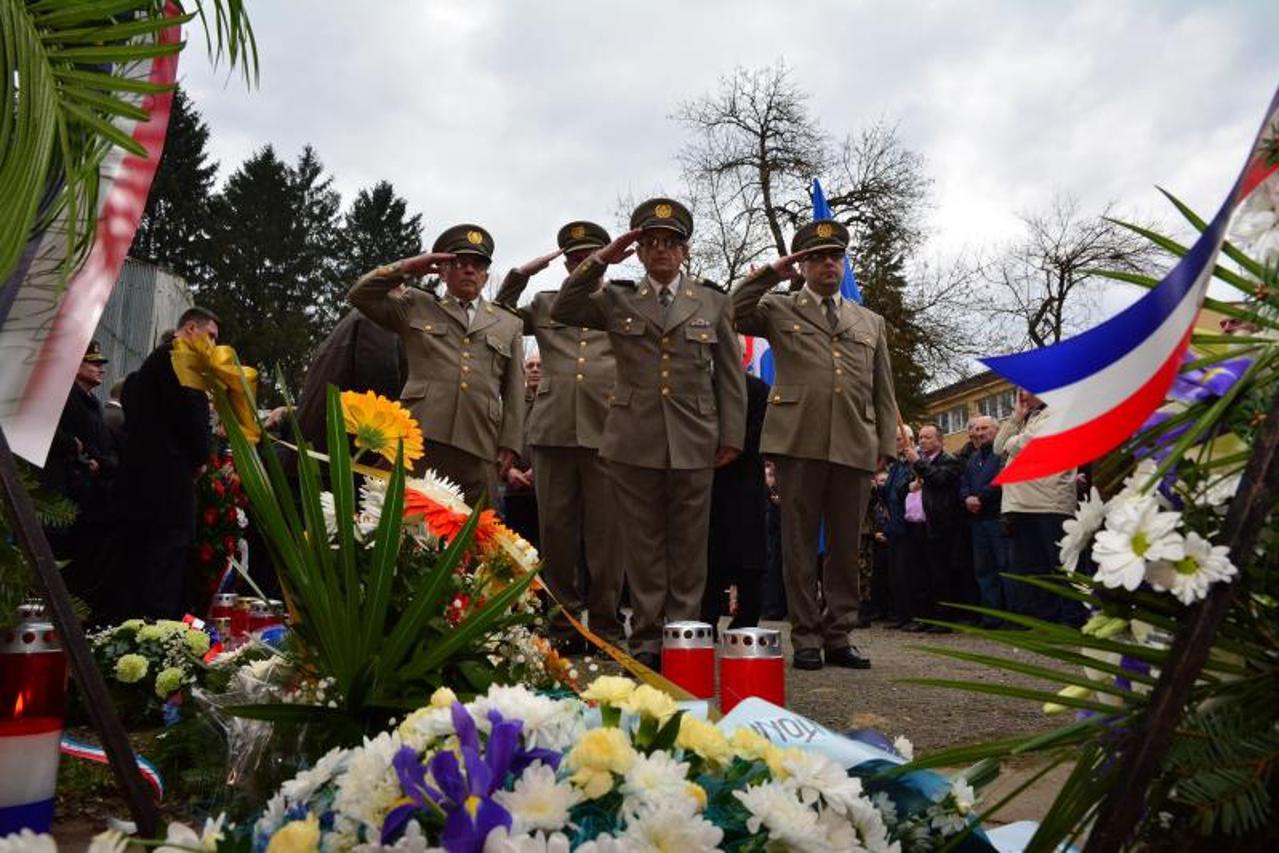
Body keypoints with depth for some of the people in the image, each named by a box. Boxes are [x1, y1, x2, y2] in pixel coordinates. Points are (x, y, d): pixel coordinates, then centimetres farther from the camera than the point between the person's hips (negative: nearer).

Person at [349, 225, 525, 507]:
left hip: (479, 446, 1)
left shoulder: (509, 324, 20)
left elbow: (514, 392, 15)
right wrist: (406, 267, 7)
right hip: (420, 436, -1)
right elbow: (360, 295, 14)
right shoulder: (416, 306, 20)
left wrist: (510, 445, 5)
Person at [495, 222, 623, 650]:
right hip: (552, 430, 2)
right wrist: (519, 274, 13)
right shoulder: (545, 304, 19)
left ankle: (606, 626, 11)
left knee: (606, 533, 0)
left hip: (608, 432, -2)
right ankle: (562, 624, 15)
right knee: (555, 531, 5)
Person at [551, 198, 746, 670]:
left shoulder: (712, 302, 11)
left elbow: (730, 374, 10)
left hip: (694, 441, 0)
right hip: (635, 440, 0)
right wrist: (600, 259, -7)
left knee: (688, 542, 4)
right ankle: (646, 638, 13)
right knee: (643, 542, 4)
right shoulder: (617, 299, 11)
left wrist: (732, 435, 2)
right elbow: (562, 311, -1)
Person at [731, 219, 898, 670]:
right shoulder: (779, 308, 13)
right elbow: (734, 313, -6)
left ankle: (838, 636, 16)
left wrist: (884, 447, 9)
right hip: (799, 441, -3)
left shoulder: (871, 322, 21)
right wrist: (771, 272, -3)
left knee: (847, 546, 6)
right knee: (800, 544, 1)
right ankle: (806, 638, 9)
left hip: (855, 446, 3)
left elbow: (883, 393, 18)